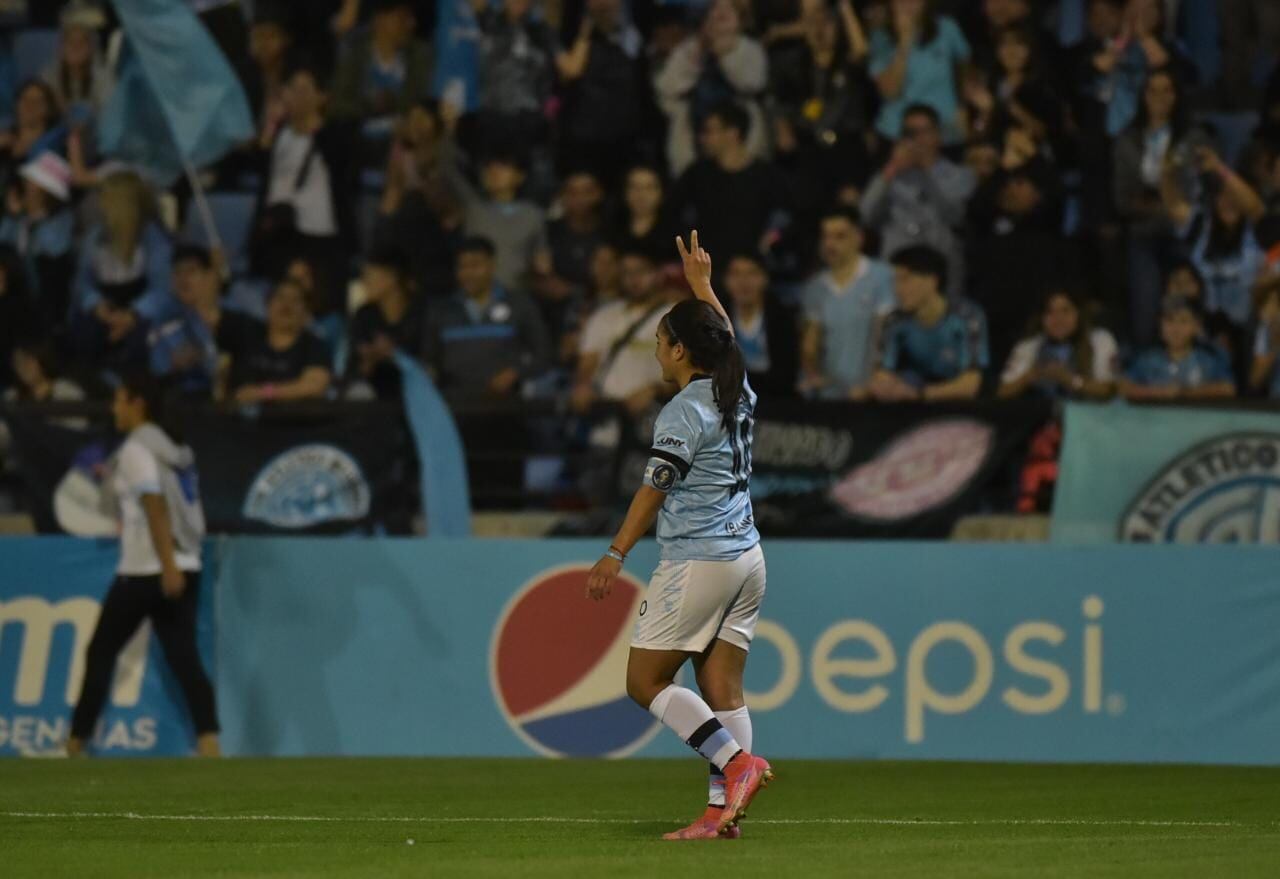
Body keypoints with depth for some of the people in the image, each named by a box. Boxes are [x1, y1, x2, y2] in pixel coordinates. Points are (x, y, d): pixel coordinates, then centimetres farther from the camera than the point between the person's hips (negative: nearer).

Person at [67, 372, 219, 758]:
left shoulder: (136, 450, -8)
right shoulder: (173, 451, 15)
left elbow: (155, 508, -19)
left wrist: (168, 566, -26)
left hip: (143, 572, -7)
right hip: (184, 568, 7)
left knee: (101, 652, 7)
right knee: (185, 658, -1)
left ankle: (76, 744, 14)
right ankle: (209, 743, -17)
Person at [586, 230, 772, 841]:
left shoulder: (684, 413, -12)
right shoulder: (737, 393, 10)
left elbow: (655, 488, -18)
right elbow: (724, 338, 31)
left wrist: (616, 555, -19)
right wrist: (702, 285, 42)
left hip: (697, 563, -8)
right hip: (746, 558, 8)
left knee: (645, 681, -1)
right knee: (722, 688, 4)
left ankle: (737, 763, -13)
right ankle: (722, 811, -3)